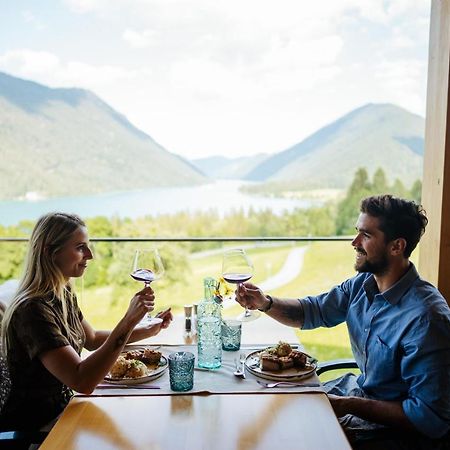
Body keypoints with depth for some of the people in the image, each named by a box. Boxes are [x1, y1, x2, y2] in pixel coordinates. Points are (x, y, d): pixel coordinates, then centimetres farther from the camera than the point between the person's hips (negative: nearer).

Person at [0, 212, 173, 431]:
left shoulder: (64, 295, 1)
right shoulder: (32, 310, -27)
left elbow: (92, 339, 16)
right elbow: (83, 382, -33)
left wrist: (148, 330, 7)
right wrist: (129, 320, -34)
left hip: (60, 411, 8)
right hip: (30, 431, -7)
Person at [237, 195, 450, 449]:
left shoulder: (426, 318, -29)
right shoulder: (362, 284, -4)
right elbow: (313, 311, 10)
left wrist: (347, 406, -23)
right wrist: (265, 303, -9)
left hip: (399, 428, -7)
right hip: (359, 389, 7)